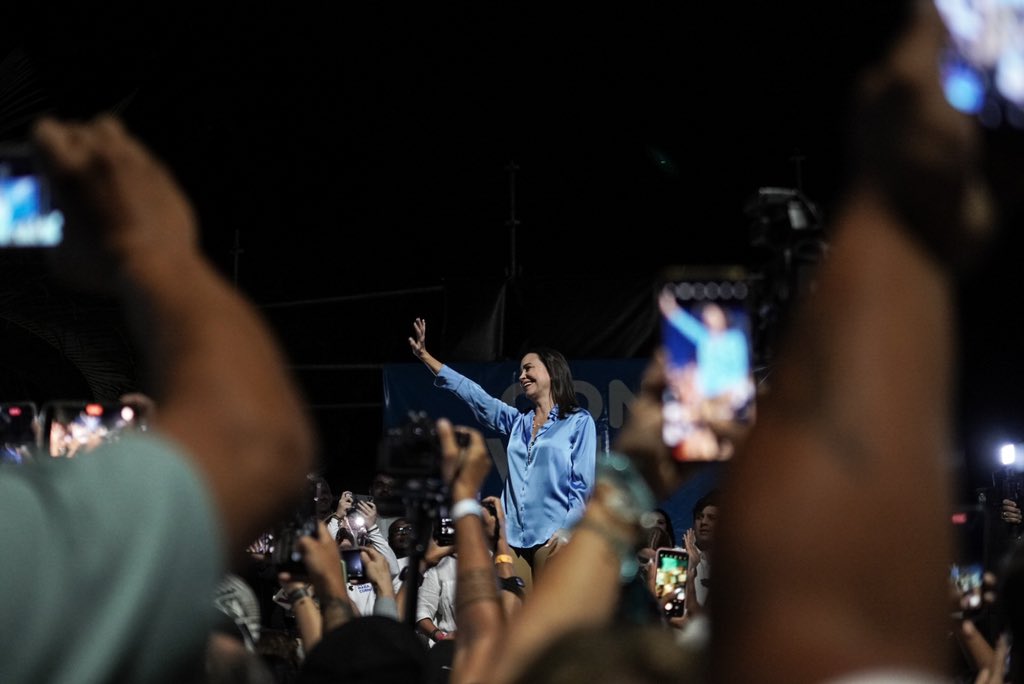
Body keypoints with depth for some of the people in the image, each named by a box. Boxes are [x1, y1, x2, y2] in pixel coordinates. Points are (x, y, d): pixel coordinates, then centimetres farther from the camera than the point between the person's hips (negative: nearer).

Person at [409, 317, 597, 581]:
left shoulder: (579, 421, 4)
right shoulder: (517, 422, 20)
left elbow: (583, 483, -2)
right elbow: (472, 394, 20)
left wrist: (568, 530, -13)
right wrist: (425, 356, 17)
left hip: (551, 535, -5)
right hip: (514, 534, 5)